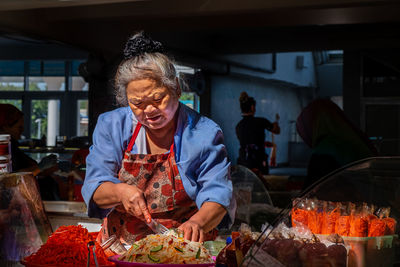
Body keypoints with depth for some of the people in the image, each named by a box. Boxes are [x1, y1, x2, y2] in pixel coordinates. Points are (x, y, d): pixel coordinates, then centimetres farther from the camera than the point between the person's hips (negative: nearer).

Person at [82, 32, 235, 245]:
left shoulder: (204, 133, -2)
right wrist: (120, 192, -21)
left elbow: (217, 195, -8)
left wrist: (197, 223, -30)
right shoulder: (111, 126, 5)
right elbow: (94, 187, 1)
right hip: (118, 249, 2)